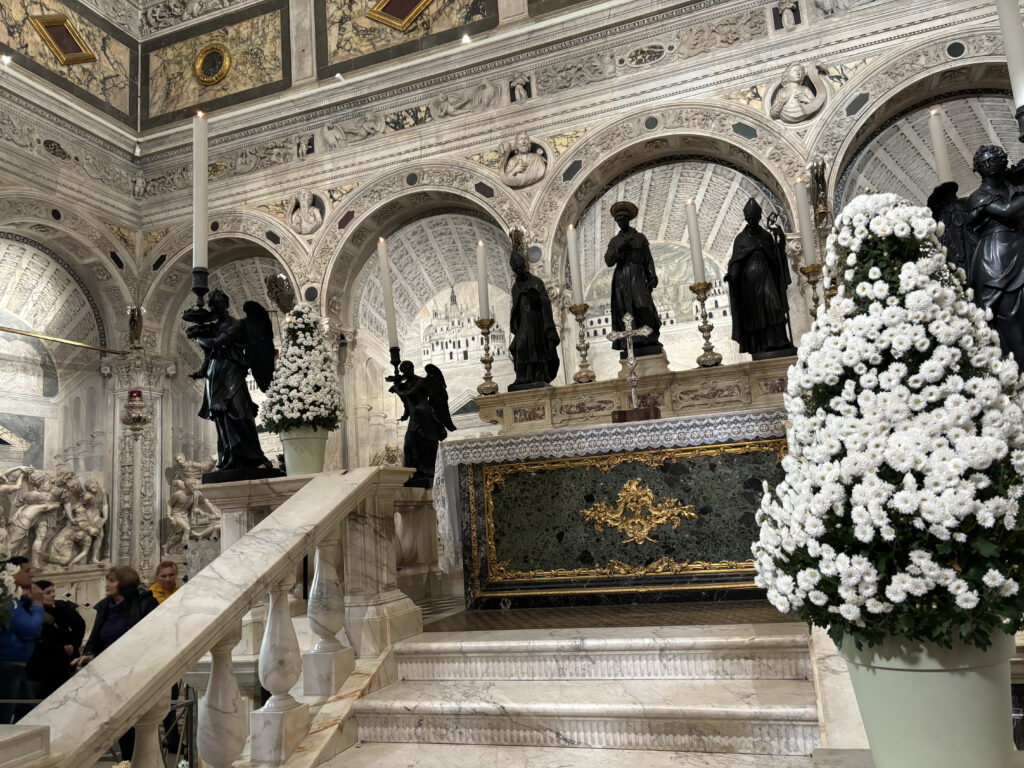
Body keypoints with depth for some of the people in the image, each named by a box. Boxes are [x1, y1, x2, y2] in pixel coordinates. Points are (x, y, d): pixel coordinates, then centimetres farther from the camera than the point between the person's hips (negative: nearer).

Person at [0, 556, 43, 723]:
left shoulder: (14, 598, 13)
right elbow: (33, 629, -23)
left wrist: (27, 601, 5)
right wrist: (37, 604, -7)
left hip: (17, 667, 10)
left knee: (26, 715, 16)